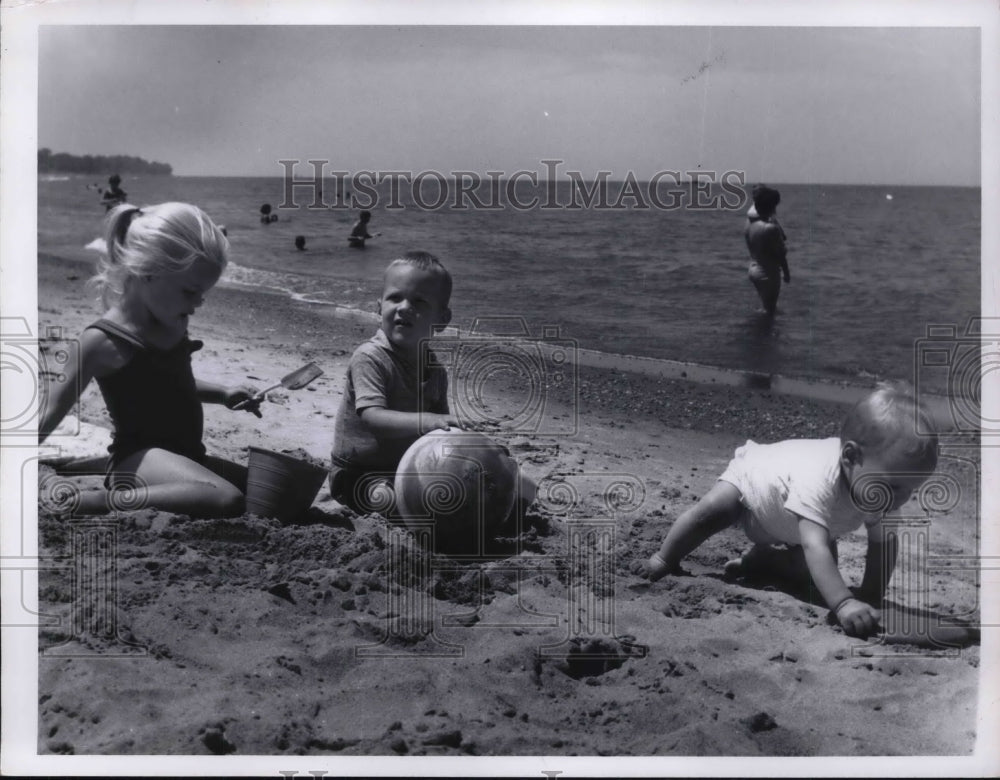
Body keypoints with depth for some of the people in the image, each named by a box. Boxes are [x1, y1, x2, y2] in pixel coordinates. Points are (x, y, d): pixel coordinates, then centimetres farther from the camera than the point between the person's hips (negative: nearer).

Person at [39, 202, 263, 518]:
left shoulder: (171, 324, 7)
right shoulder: (105, 341, -16)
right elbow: (55, 407, -11)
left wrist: (223, 394, 12)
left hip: (181, 455, 9)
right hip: (140, 456, -9)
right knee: (226, 500, -34)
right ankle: (89, 502, -24)